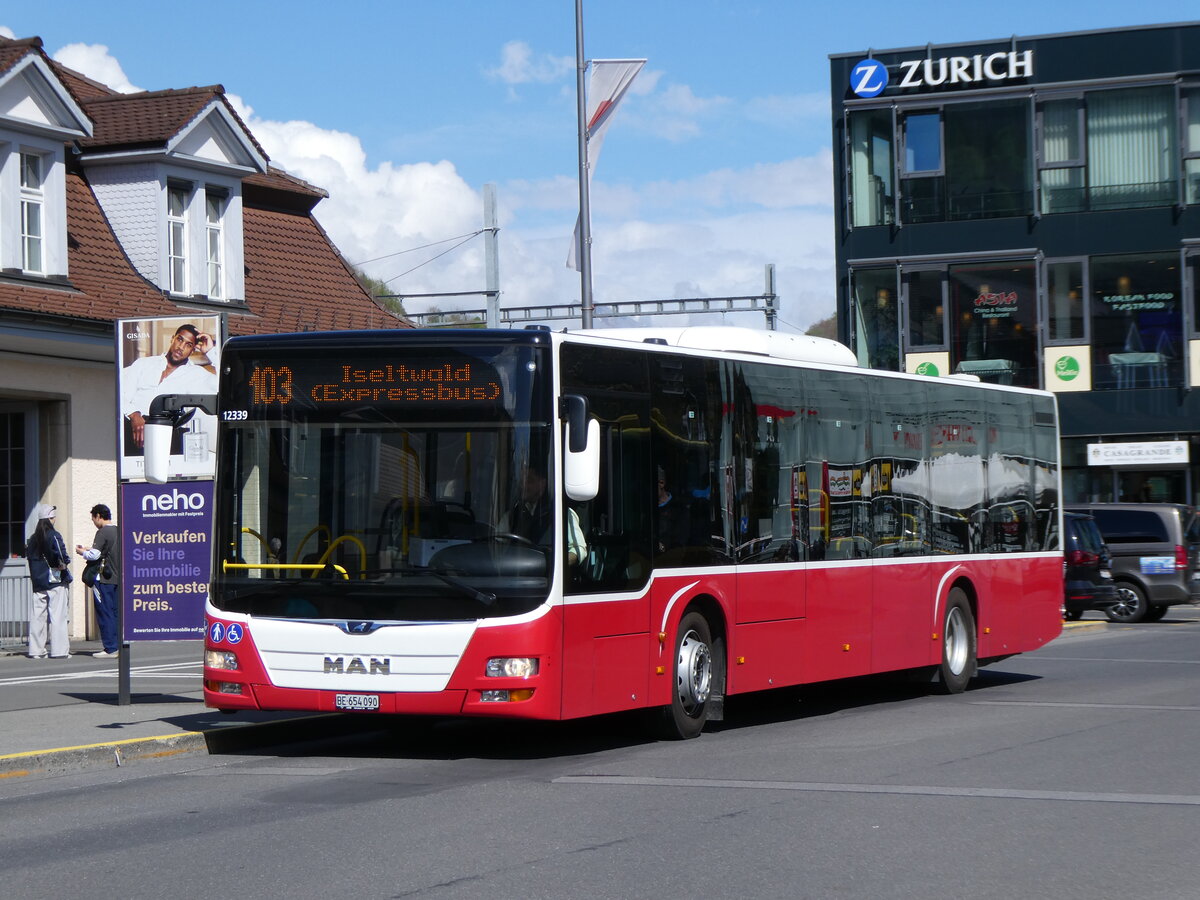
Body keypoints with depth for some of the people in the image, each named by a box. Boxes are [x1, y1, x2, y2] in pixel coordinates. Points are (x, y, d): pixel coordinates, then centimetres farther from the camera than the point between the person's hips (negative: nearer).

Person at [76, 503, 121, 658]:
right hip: (118, 577, 8)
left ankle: (110, 648, -4)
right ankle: (119, 645, 12)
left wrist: (82, 552, 1)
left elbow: (94, 555, -18)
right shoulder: (118, 531, 11)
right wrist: (89, 549, 20)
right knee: (116, 612, 11)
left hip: (104, 578, -7)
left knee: (104, 613, -3)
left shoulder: (103, 532, -13)